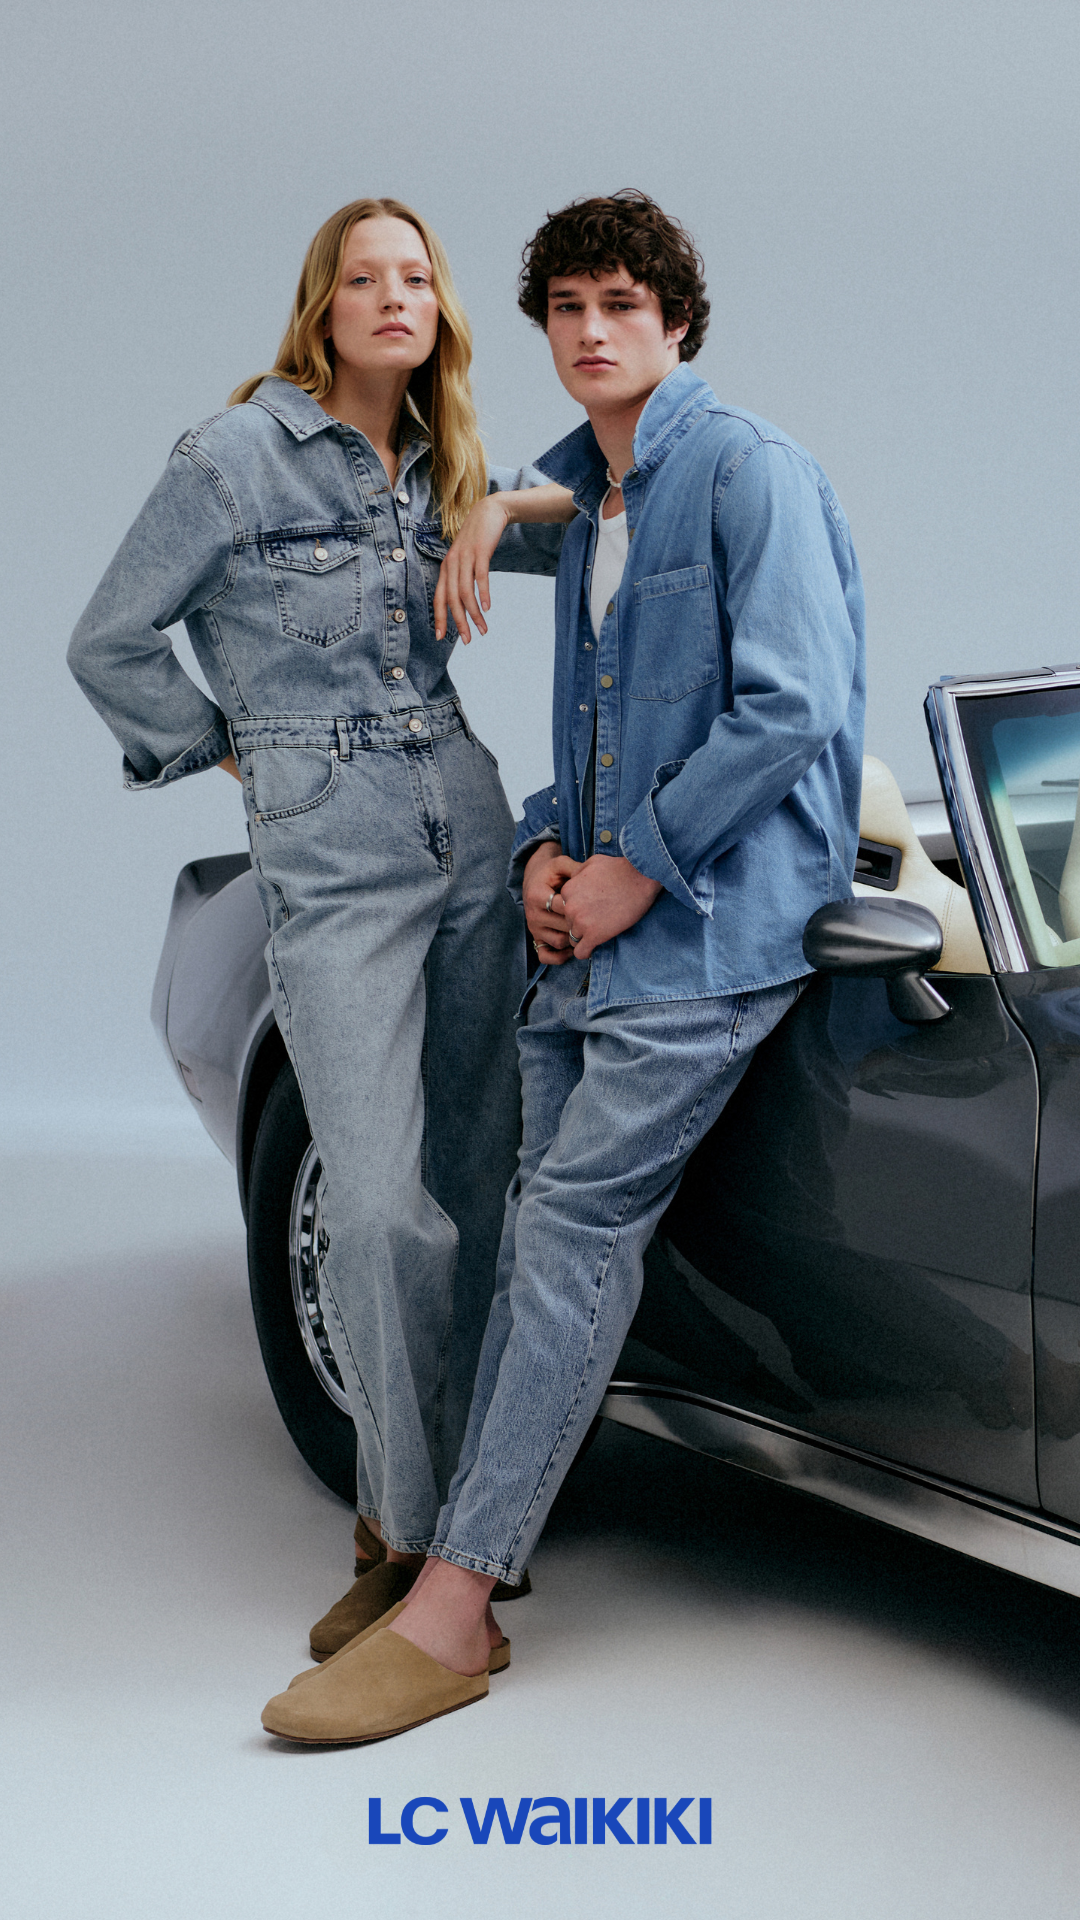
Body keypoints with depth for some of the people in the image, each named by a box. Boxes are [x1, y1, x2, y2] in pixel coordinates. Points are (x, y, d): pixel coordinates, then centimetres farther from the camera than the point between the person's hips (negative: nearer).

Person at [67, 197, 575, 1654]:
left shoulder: (446, 472, 11)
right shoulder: (237, 457, -5)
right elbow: (109, 643, 0)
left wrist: (536, 501, 2)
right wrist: (231, 751, 3)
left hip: (470, 829, 6)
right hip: (328, 857, -5)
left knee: (474, 1179, 7)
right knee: (379, 1206, -12)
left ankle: (451, 1512, 19)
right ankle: (407, 1528, 1)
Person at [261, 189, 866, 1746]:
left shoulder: (748, 471, -7)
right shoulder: (584, 498, 20)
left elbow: (793, 706, -17)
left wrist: (634, 866, -14)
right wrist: (544, 846, 5)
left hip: (709, 921, -8)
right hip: (591, 926, 8)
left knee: (573, 1227, -12)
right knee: (539, 1233, 5)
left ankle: (449, 1612, -10)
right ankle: (463, 1559, 11)